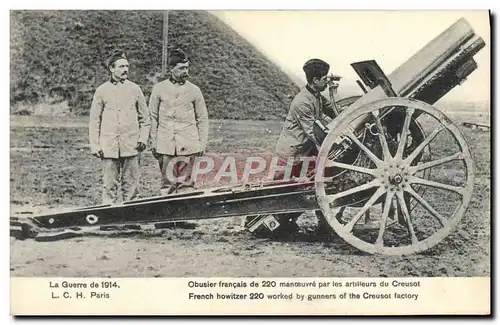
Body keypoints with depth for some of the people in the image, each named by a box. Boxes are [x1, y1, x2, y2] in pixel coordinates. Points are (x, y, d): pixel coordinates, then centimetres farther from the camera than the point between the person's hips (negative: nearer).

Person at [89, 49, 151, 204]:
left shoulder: (134, 89, 7)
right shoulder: (102, 91, 4)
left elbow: (144, 118, 13)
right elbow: (94, 120, 7)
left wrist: (143, 138, 2)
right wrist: (94, 145, 1)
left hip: (130, 145, 1)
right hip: (108, 146, -1)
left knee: (131, 185, 3)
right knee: (109, 185, 2)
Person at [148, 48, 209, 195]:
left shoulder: (194, 90, 5)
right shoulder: (159, 88, 5)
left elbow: (203, 118, 9)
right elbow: (153, 116, 9)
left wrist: (202, 143, 5)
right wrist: (153, 141, 6)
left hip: (188, 145, 0)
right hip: (165, 145, 0)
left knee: (185, 182, -1)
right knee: (167, 183, 3)